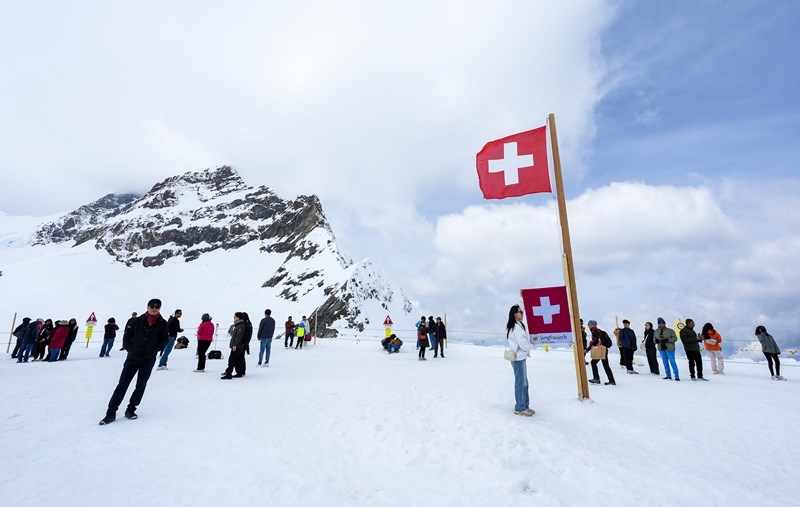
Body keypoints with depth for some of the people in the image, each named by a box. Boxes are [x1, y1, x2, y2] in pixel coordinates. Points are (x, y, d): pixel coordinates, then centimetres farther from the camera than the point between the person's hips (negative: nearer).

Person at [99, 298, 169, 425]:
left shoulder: (162, 323, -1)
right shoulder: (138, 320, -2)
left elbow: (165, 339, 6)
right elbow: (127, 335, 6)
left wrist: (156, 349, -3)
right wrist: (129, 349, -2)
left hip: (148, 360, 0)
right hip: (133, 357, 0)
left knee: (141, 385, 8)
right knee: (122, 384, 0)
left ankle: (130, 410, 22)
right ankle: (111, 413, 8)